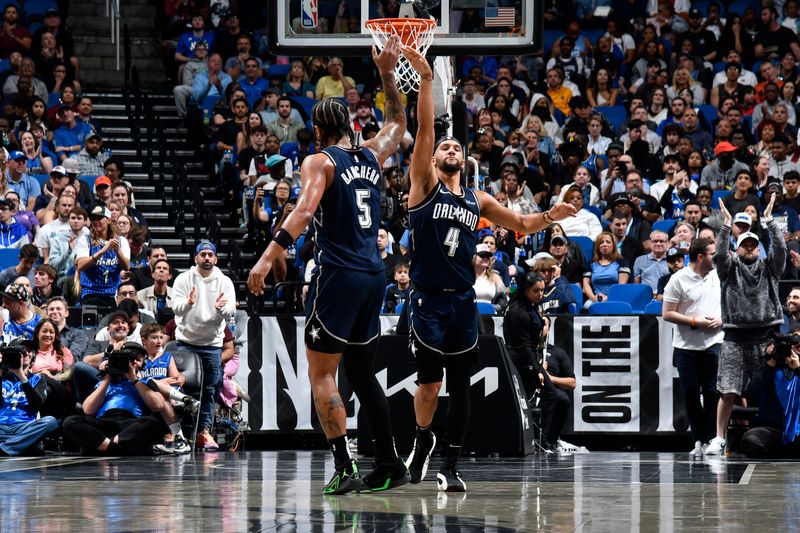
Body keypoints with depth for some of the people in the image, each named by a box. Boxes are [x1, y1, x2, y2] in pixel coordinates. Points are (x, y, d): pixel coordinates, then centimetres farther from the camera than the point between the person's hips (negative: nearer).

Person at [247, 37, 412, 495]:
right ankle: (390, 463, 15)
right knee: (361, 371, 17)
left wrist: (269, 256, -25)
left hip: (339, 275, -6)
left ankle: (345, 468, -12)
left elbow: (305, 210, -20)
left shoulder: (320, 162, -4)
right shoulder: (372, 156, 13)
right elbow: (397, 123, 33)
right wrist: (388, 74, 32)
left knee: (322, 373, -2)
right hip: (375, 274, 7)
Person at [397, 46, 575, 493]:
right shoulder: (425, 185, 1)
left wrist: (550, 216, 2)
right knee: (429, 385, -6)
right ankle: (423, 438, 23)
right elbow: (425, 129, -9)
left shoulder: (479, 200, 13)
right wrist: (426, 79, -18)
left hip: (463, 301, 4)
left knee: (460, 386, 3)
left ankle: (452, 465, 12)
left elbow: (521, 225, 22)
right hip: (429, 300, -4)